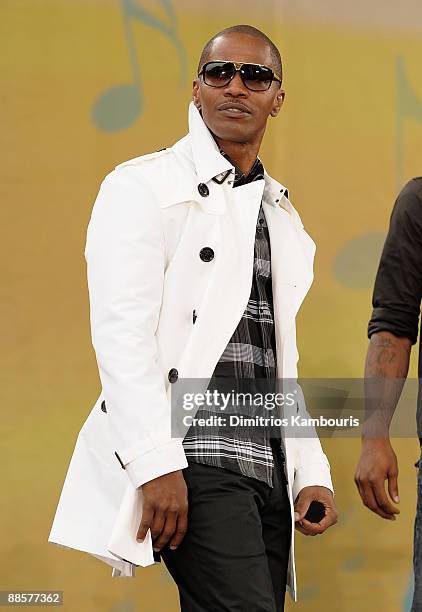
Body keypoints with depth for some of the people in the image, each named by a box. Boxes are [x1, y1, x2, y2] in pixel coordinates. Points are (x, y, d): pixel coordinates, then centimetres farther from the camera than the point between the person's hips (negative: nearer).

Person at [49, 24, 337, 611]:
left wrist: (312, 473, 13)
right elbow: (120, 333, -10)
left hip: (268, 468, 7)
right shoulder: (144, 186, 1)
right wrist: (156, 465, -19)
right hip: (193, 459, -7)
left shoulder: (284, 219, 23)